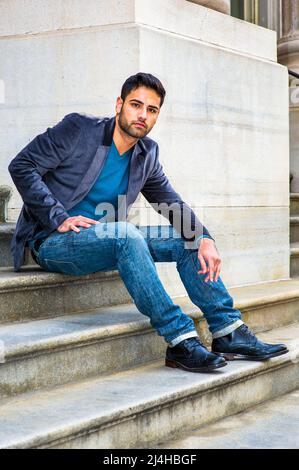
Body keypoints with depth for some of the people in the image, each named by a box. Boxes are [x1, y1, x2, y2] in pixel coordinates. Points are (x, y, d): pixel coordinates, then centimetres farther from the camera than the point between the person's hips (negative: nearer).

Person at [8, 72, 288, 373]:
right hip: (51, 241, -7)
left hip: (103, 241, 7)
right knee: (126, 235, -35)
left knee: (188, 239, -6)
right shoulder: (79, 129, -10)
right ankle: (181, 342, -33)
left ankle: (229, 334, -6)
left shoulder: (147, 154, 7)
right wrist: (59, 219, -21)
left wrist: (205, 239, -11)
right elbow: (22, 166, -12)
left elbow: (175, 206, 9)